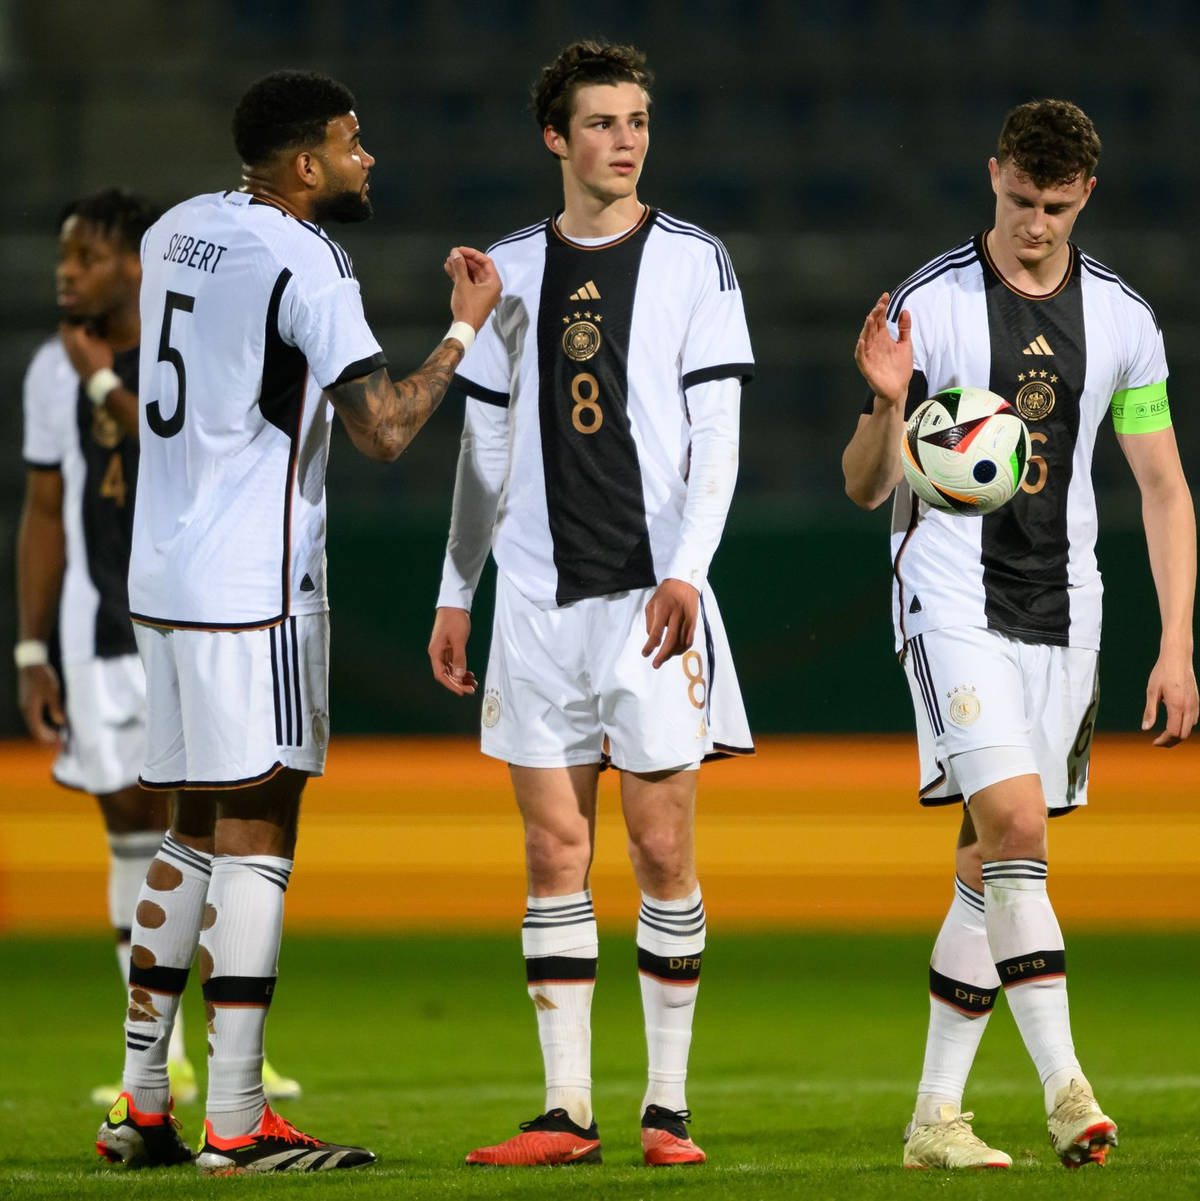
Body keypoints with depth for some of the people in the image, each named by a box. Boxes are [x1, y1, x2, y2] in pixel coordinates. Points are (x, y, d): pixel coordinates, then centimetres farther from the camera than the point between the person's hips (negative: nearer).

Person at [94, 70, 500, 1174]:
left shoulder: (176, 230, 11)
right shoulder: (304, 264, -14)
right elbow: (385, 429, -19)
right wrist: (466, 327, -7)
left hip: (164, 573, 8)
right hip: (254, 586, -8)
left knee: (196, 831, 15)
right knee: (255, 837, -5)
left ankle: (141, 1105, 15)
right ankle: (236, 1125, -7)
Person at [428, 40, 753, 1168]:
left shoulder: (692, 260, 2)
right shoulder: (512, 268, 11)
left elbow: (716, 433, -3)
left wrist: (686, 570, -15)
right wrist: (456, 590, 13)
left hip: (652, 593, -3)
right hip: (539, 598, 3)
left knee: (662, 850, -4)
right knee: (554, 852, 2)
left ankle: (668, 1106, 4)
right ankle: (566, 1109, 4)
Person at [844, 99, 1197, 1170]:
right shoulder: (930, 306, -4)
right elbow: (865, 489, -2)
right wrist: (888, 405, -23)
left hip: (1064, 615, 4)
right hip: (953, 599, -4)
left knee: (993, 867, 5)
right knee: (1016, 824, -20)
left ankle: (936, 1116, 11)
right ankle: (1066, 1090, -23)